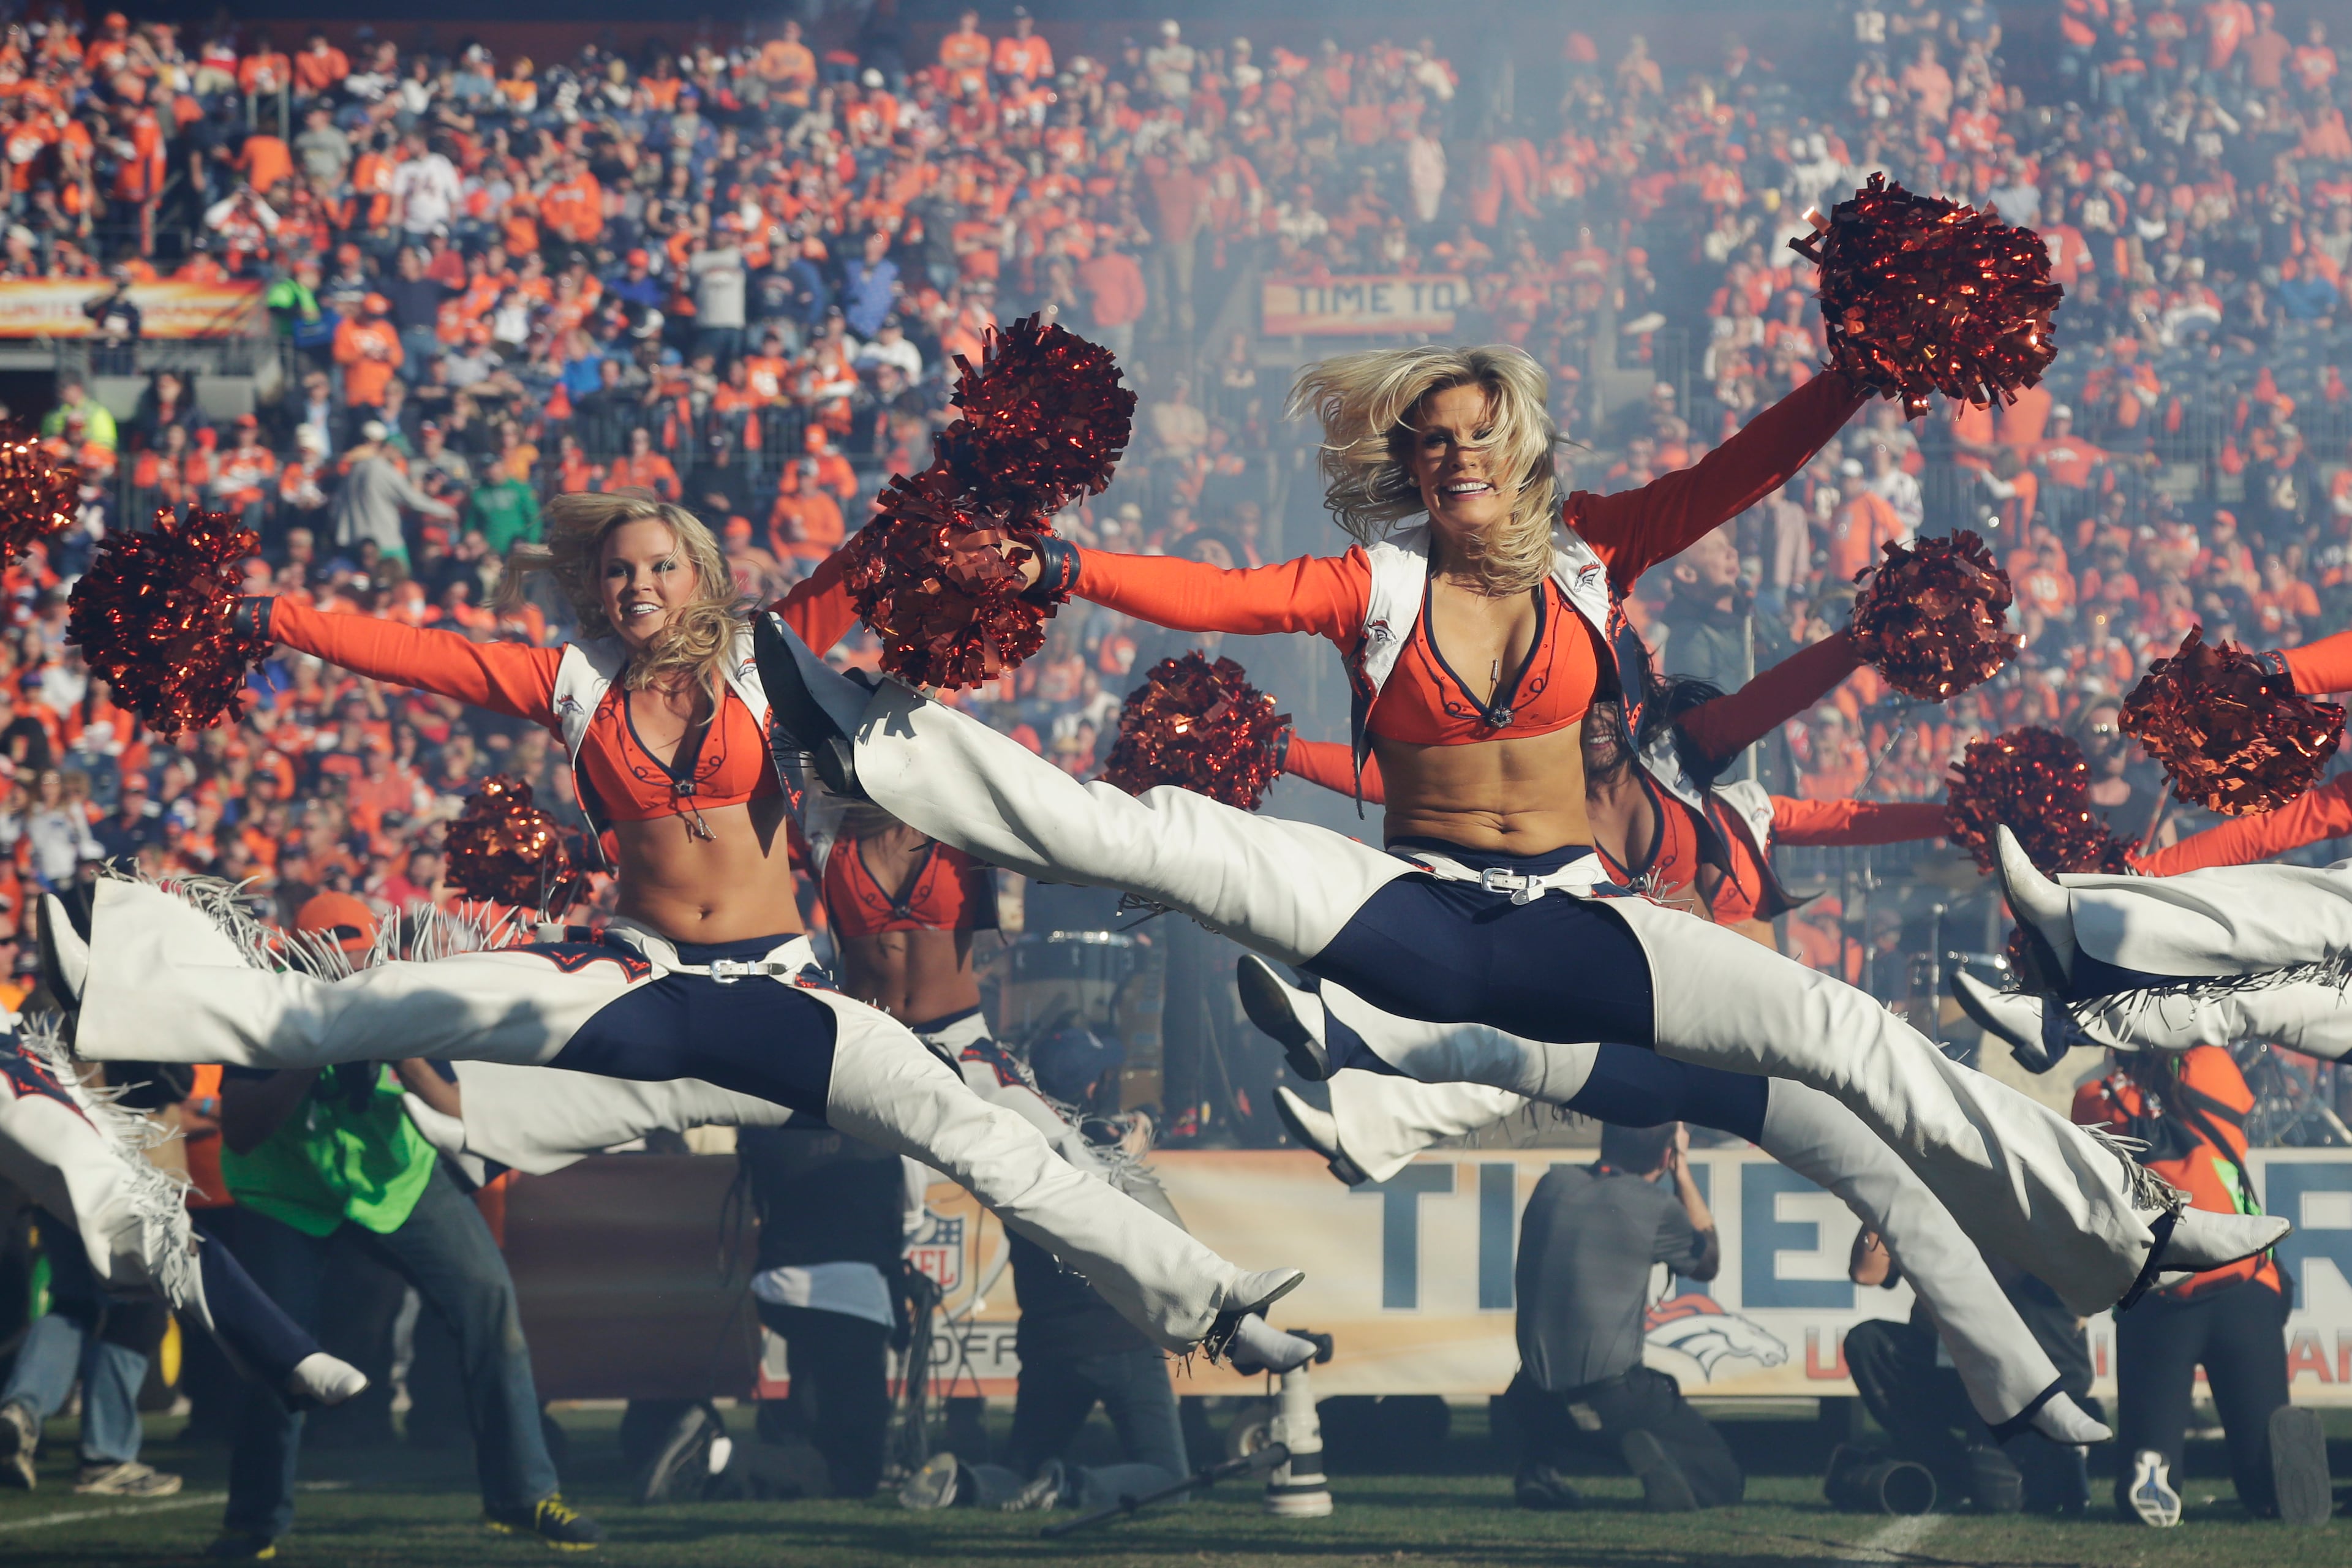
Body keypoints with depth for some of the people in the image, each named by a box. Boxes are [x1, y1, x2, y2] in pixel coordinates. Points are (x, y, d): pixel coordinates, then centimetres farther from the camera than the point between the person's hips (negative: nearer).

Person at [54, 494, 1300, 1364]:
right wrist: (272, 620, -3)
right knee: (395, 1006, -11)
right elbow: (419, 656, 3)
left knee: (971, 1129, -12)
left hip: (774, 995, -1)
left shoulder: (757, 662, 3)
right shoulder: (574, 686, 6)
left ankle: (1194, 1296, -12)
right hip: (637, 988, 1)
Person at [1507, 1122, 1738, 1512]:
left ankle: (1538, 1466, 12)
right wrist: (1681, 1169, 20)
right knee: (1723, 1480, 10)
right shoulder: (1656, 1207, -6)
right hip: (1611, 1397, -5)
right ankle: (1649, 1451, -21)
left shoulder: (1555, 1184, 5)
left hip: (1536, 1398, 5)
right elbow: (1708, 1263, 15)